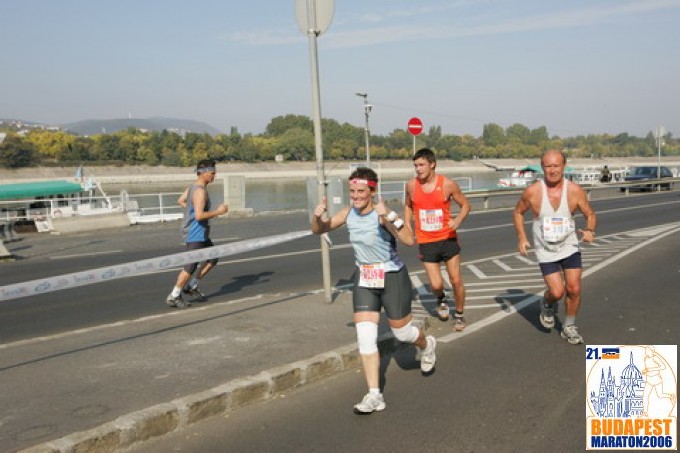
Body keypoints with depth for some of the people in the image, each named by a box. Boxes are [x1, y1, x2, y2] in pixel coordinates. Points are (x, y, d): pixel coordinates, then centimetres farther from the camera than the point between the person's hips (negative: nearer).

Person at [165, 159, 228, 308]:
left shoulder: (192, 187, 9)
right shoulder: (200, 191, -22)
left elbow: (180, 201, 24)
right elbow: (199, 215, -29)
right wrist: (217, 212, -19)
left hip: (200, 234, 10)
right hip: (196, 234, -10)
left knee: (213, 258, 15)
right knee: (190, 267, -3)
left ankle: (191, 286, 22)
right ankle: (173, 297, 8)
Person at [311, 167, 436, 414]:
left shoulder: (382, 213, -23)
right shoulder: (348, 213, -5)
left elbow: (409, 240, -37)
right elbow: (318, 230, 8)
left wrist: (389, 216, -49)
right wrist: (318, 216, -14)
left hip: (392, 278, -4)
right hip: (364, 279, 5)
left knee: (402, 333, 12)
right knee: (365, 337, -5)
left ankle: (426, 345, 49)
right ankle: (374, 396, 2)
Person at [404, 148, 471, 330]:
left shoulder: (448, 184, -10)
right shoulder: (411, 185, -4)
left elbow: (465, 205, 0)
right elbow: (408, 206, 15)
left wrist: (458, 220, -20)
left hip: (448, 238, -1)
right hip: (426, 242, 1)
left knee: (456, 280, 3)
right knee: (436, 284, -4)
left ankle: (459, 314, 27)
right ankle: (441, 299, 33)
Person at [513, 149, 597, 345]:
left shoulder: (575, 191, -12)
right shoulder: (532, 192, -14)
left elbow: (590, 214, 1)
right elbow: (518, 212, 3)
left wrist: (590, 230, -19)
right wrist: (521, 237, -6)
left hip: (569, 246, 2)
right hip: (546, 250, -1)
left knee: (574, 289, -3)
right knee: (557, 292, -10)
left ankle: (569, 327, 21)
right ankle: (547, 305, 27)